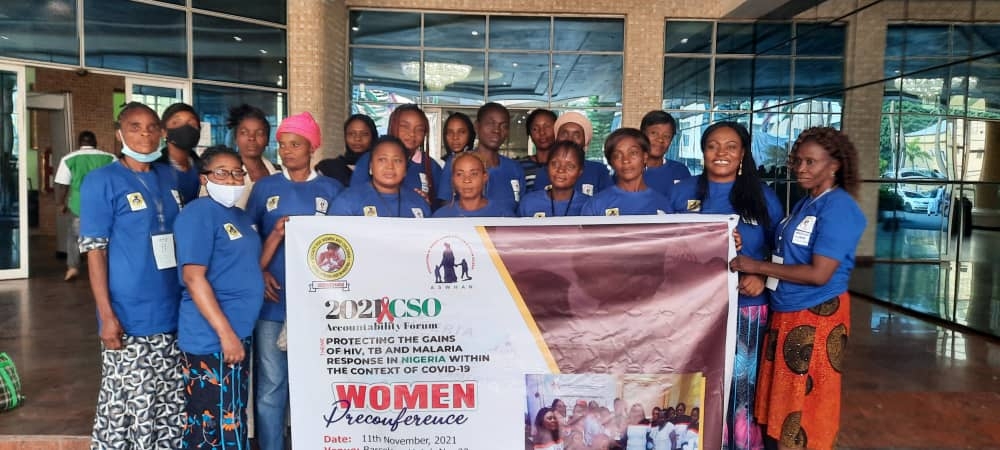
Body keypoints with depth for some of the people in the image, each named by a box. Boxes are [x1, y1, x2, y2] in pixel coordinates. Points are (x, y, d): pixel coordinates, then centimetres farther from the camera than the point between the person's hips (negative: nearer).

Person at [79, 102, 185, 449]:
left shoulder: (170, 177, 10)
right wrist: (107, 315, -15)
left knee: (171, 410, 14)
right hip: (129, 318, -5)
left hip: (173, 314, 6)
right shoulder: (101, 181, -6)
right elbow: (94, 250, -9)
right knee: (126, 409, 2)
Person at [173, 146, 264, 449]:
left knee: (233, 421, 18)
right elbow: (193, 277, -20)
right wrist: (225, 333, -23)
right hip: (212, 337, -9)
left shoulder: (240, 216, 14)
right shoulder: (199, 213, -13)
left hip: (240, 331, 9)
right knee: (213, 424, -2)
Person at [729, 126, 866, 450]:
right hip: (786, 314, 8)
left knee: (806, 412, 5)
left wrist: (759, 267, -15)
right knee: (782, 404, 16)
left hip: (817, 319, -8)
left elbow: (819, 274, -22)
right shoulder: (805, 204, 11)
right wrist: (759, 276, -4)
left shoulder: (838, 207, -15)